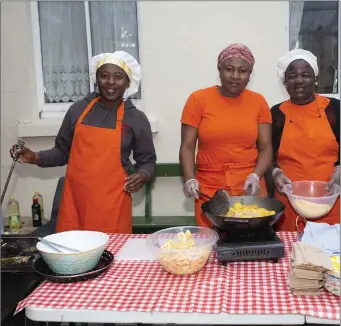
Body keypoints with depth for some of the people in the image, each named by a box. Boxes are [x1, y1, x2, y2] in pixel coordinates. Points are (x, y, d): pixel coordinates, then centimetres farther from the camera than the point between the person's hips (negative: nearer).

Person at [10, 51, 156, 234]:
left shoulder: (137, 119, 2)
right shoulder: (78, 110, 6)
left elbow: (147, 161, 11)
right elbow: (63, 152, 14)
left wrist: (143, 175, -8)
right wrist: (36, 158, 0)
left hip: (112, 205, -1)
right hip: (75, 201, 2)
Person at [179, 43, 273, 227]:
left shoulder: (258, 102, 5)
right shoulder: (198, 99, 0)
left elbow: (265, 148, 5)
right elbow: (187, 147, -1)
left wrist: (255, 176, -12)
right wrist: (190, 179, -16)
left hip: (249, 190, 2)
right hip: (209, 192, -1)